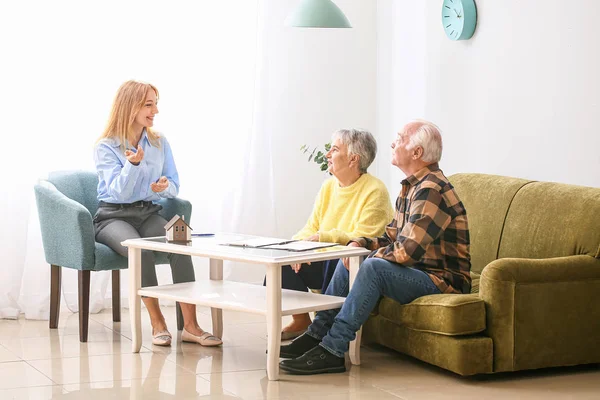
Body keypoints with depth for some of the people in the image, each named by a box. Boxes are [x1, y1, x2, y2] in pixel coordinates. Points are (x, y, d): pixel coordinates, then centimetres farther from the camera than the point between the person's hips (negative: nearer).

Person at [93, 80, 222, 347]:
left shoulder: (160, 143, 9)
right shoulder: (105, 147, -5)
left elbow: (174, 187, 9)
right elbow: (119, 191, -14)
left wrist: (164, 187, -16)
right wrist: (134, 164, -31)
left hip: (149, 213, 4)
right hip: (113, 216, -4)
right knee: (140, 249, -37)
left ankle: (190, 325, -30)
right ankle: (157, 323, -26)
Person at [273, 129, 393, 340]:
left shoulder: (374, 191, -14)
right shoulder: (329, 186, 10)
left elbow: (362, 240, -22)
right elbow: (311, 228, 10)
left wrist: (322, 237, -23)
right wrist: (298, 244, -12)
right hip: (326, 262, 7)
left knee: (335, 262, -37)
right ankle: (300, 321, 1)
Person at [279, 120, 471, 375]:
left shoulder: (431, 190, -22)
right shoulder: (413, 186, 13)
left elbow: (407, 251, -28)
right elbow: (392, 237, 18)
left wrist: (370, 255, -11)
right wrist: (361, 244, -1)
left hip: (442, 280, -11)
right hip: (418, 270, 11)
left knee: (373, 267, -30)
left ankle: (332, 351, -28)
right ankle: (317, 335, 7)